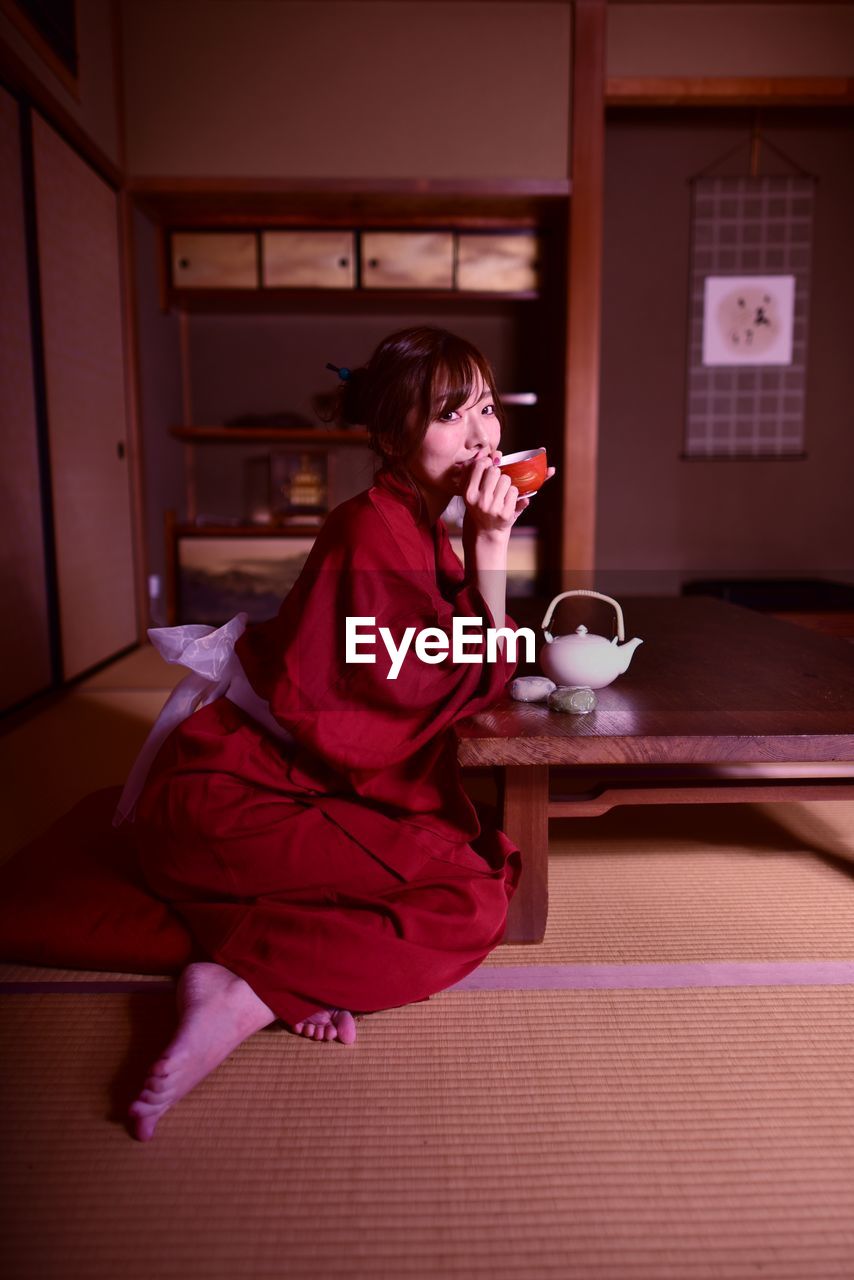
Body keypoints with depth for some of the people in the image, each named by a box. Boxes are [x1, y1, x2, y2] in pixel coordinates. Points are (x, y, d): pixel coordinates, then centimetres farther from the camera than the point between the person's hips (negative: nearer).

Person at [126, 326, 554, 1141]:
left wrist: (486, 543, 1)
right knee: (469, 897, -19)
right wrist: (491, 546, -13)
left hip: (302, 786, 9)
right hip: (226, 793, -9)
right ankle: (242, 994, -19)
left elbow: (473, 672, 7)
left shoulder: (420, 525, 13)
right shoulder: (373, 532, -17)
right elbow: (481, 677, -13)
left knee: (491, 869, -4)